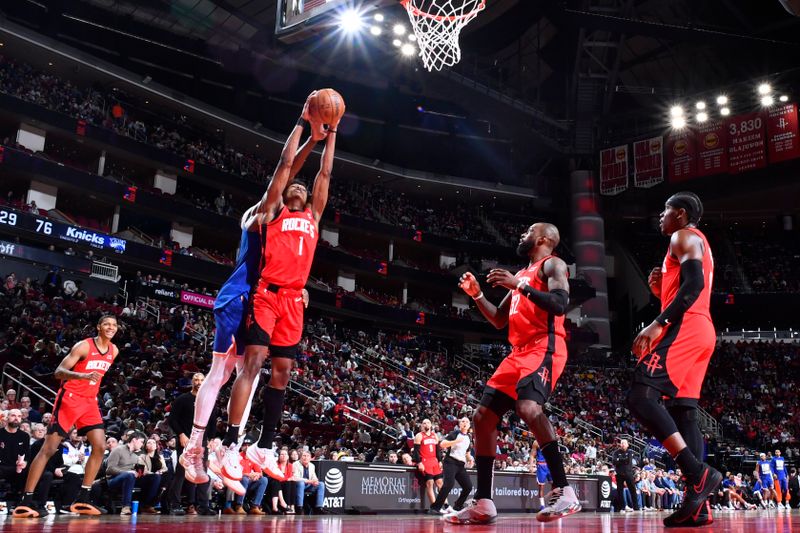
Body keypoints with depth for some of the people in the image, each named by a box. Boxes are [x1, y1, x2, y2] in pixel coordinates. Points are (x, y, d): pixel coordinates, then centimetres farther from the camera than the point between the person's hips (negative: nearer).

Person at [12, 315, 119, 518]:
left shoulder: (114, 351, 6)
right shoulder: (84, 346, -14)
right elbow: (58, 372, -19)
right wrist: (83, 376, -35)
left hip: (90, 401, 6)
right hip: (70, 398, -6)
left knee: (100, 447, -5)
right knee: (49, 448, -7)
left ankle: (82, 499, 2)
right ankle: (26, 500, -2)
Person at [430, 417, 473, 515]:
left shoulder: (468, 438, 17)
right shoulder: (455, 433, -4)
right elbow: (442, 444, -15)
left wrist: (469, 458, 9)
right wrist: (456, 441, -23)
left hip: (461, 465, 8)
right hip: (451, 462, -8)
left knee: (468, 486, 4)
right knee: (449, 484, -23)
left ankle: (457, 506, 21)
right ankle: (435, 507, -18)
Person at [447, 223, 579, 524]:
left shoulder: (552, 264, 1)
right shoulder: (522, 275, 27)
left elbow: (560, 305, -17)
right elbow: (499, 320, 29)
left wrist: (518, 285, -17)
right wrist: (476, 295, 18)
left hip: (544, 347, -9)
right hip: (518, 353, 9)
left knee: (528, 408, -33)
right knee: (483, 417, 3)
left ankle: (563, 492, -27)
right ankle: (482, 503, 6)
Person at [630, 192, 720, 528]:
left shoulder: (684, 236, 0)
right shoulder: (698, 244, 30)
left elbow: (694, 285, -17)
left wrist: (658, 323, -24)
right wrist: (661, 292, 22)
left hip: (684, 327, -10)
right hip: (700, 333, 10)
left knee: (640, 397, -18)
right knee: (684, 411, 4)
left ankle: (698, 473, -25)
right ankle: (697, 505, -1)